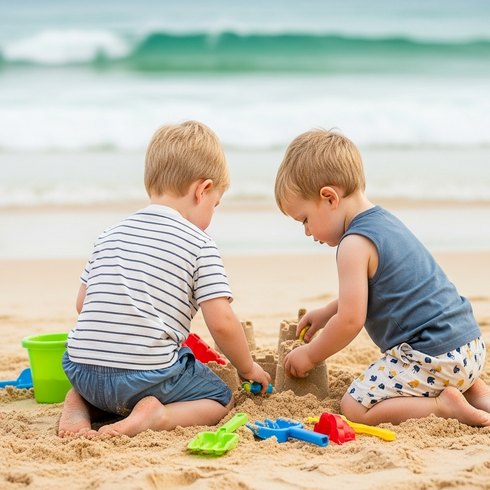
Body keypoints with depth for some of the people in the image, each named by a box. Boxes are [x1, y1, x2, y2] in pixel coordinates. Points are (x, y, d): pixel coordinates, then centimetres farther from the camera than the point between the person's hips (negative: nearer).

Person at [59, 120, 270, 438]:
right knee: (221, 398, 18)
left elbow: (82, 303, 19)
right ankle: (158, 416, -11)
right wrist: (247, 368, 10)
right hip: (147, 374, -5)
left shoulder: (111, 235, 14)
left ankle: (80, 404, 6)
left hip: (82, 370, 6)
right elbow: (222, 322, -7)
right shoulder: (199, 245, -2)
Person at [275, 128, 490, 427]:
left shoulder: (354, 245, -15)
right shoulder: (385, 221, 15)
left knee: (354, 408, -7)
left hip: (433, 355, -9)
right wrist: (327, 312, 30)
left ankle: (443, 406, -14)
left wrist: (310, 355, -1)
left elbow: (350, 321, -15)